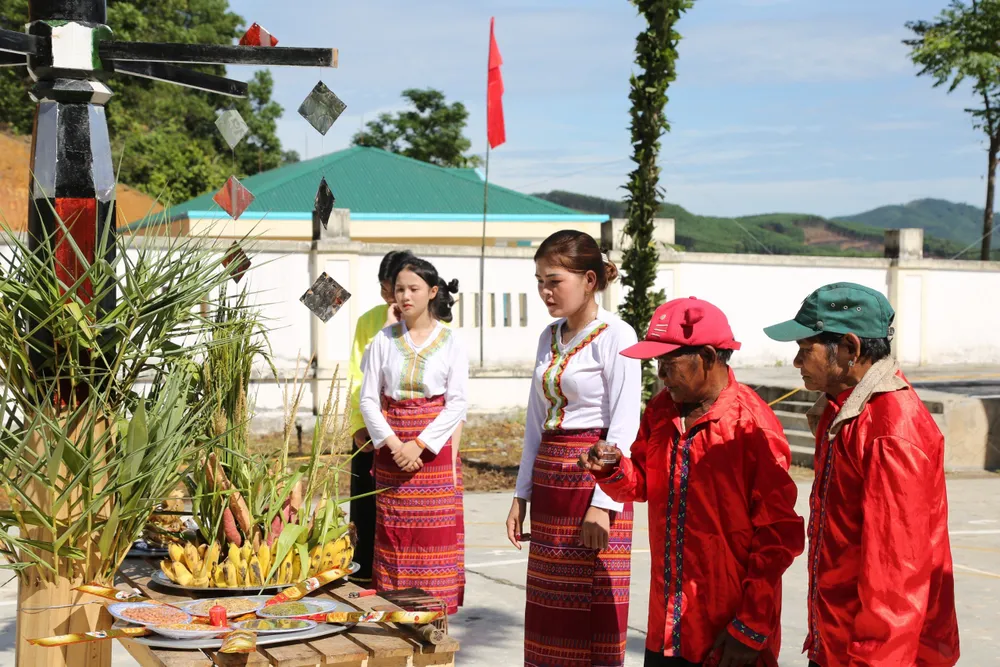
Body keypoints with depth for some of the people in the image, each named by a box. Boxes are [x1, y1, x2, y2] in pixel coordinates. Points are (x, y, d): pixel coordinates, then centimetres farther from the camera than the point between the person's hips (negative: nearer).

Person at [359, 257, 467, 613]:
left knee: (435, 534, -3)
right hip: (391, 449, 2)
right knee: (394, 535, 1)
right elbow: (368, 398, 3)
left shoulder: (451, 342, 1)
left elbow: (457, 403, -4)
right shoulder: (384, 340, 6)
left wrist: (419, 444, -14)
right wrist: (393, 443, -10)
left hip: (434, 448, -1)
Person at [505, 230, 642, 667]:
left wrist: (603, 503, -19)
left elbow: (624, 426, -14)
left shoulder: (615, 336, -9)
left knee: (595, 607, -3)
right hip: (549, 481, 7)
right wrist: (522, 494, 13)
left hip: (594, 479, -7)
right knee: (550, 609, 10)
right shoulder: (550, 337, 13)